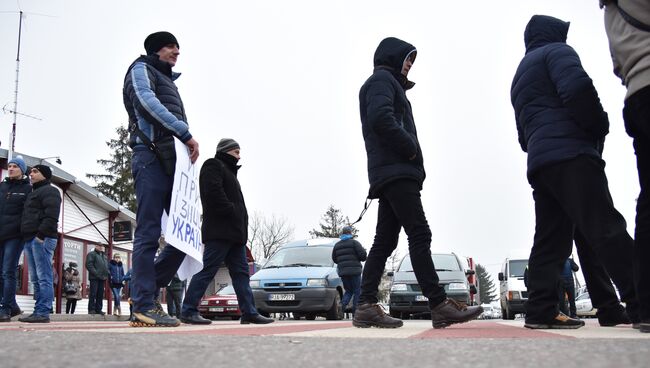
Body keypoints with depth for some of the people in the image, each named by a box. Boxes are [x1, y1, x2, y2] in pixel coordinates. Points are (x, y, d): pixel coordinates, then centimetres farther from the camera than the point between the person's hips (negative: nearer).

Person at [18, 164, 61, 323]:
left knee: (43, 277, -12)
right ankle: (38, 312, 9)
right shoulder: (33, 193, 29)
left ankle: (43, 313, -15)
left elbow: (51, 216, -15)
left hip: (42, 239, -10)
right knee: (35, 279, 7)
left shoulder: (49, 191, -1)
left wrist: (41, 234, -23)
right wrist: (27, 238, 19)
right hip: (30, 239, 10)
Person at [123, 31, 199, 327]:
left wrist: (187, 147, 7)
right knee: (149, 233, -11)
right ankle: (144, 307, -11)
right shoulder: (142, 69, 9)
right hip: (151, 157, -9)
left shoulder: (168, 82, 34)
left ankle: (145, 288, 10)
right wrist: (185, 134, -15)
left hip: (172, 161, 9)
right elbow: (148, 102, -11)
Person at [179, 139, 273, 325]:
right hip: (219, 231, -10)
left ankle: (249, 312, 5)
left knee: (241, 272, 5)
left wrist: (240, 221, 13)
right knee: (207, 270, -11)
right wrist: (231, 211, -15)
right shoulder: (213, 166, 0)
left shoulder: (228, 171, 30)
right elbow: (214, 193, -18)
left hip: (234, 232, 10)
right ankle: (188, 311, -8)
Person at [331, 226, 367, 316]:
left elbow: (334, 259, 16)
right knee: (357, 292, 3)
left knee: (348, 291, 16)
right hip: (354, 271, -5)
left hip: (342, 271, 5)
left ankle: (342, 305, -9)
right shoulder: (354, 243, -3)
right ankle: (355, 311, -4)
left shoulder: (337, 245, 13)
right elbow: (363, 255, -11)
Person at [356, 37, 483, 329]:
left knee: (384, 241, 3)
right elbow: (381, 118, -18)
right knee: (419, 235, -15)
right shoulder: (382, 79, 1)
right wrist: (410, 148, -10)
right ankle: (440, 305, -17)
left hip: (390, 174, 10)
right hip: (396, 171, -10)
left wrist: (408, 150, 8)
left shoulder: (388, 83, 32)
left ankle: (366, 307, -1)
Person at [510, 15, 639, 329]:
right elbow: (577, 87, -15)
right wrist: (600, 126, -3)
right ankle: (643, 304, -19)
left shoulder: (520, 75, 33)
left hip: (538, 163, 8)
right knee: (606, 229, -15)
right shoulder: (556, 51, 7)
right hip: (570, 153, -8)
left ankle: (541, 311, -2)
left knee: (549, 241, 4)